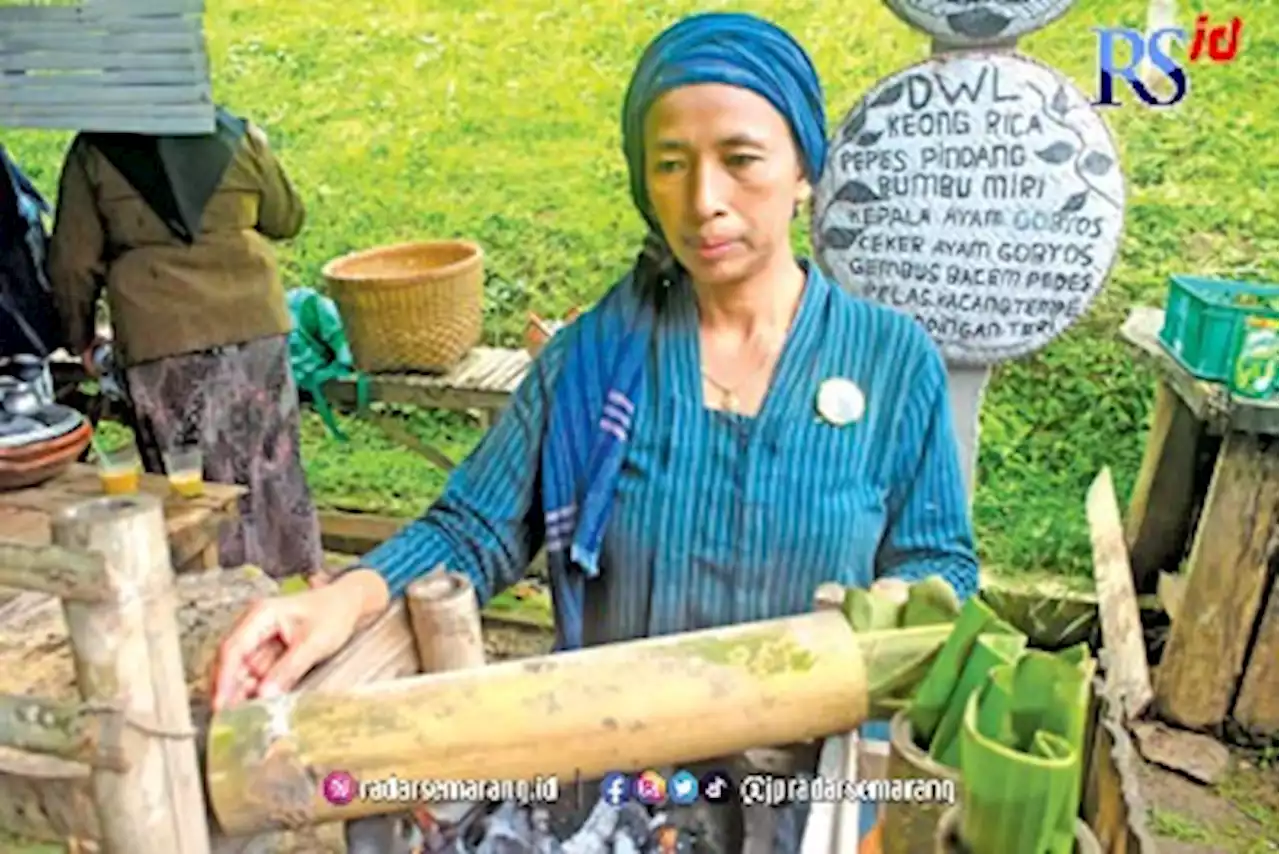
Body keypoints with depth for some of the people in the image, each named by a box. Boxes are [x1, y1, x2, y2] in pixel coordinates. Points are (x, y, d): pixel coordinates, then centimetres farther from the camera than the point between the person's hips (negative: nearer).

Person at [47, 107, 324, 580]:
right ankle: (282, 571, 24)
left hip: (156, 341, -1)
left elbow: (73, 262, 5)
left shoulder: (93, 153, 2)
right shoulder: (239, 136, 3)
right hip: (253, 327, 2)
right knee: (266, 466, 14)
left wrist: (80, 338, 18)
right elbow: (286, 219, 14)